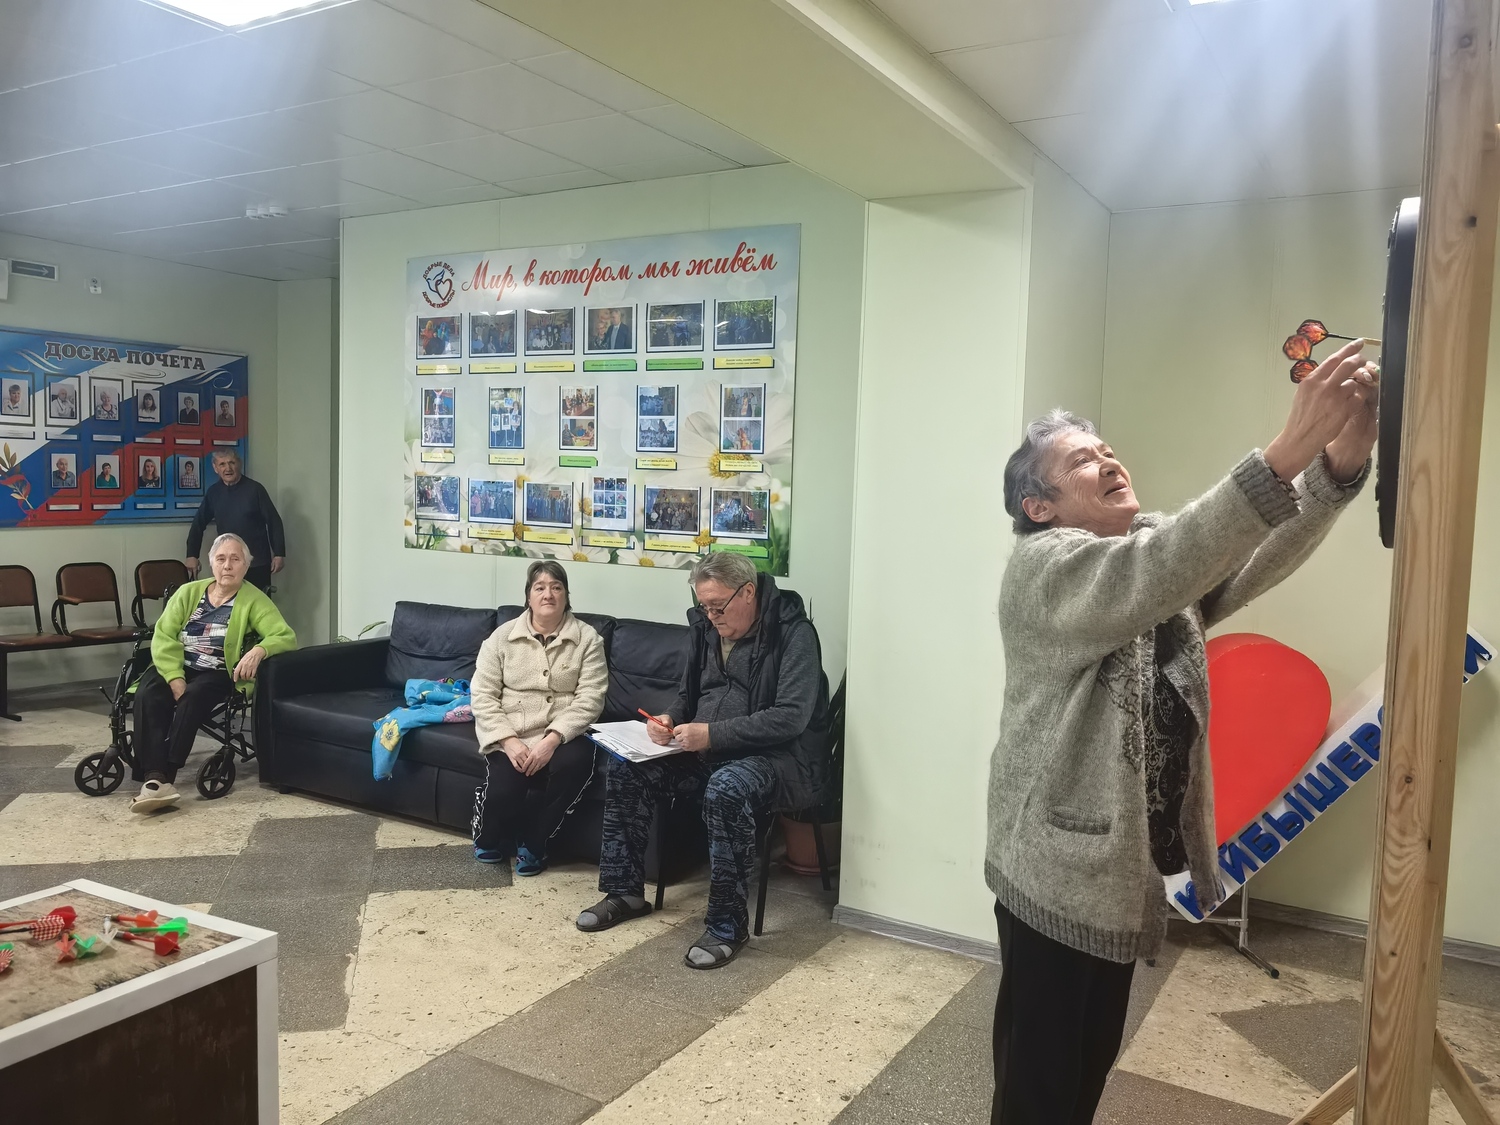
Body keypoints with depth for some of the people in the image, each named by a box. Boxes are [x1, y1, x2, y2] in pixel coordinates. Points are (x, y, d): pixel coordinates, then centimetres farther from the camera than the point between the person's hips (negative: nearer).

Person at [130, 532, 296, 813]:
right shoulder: (188, 592, 8)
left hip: (215, 674, -2)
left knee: (193, 696, -35)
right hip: (175, 667, 3)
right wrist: (175, 679, -17)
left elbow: (287, 637, -12)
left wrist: (259, 650, -34)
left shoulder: (254, 600, -1)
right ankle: (154, 778, -41)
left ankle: (166, 776, -33)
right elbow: (163, 636, -1)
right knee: (148, 694, -29)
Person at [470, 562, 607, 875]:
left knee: (576, 763, -33)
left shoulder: (587, 638, 1)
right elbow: (482, 695, -1)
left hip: (563, 736, 0)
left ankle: (532, 842, -7)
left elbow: (590, 699, -8)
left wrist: (552, 739, -22)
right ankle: (491, 838, 11)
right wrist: (508, 741, -17)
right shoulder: (502, 636, 5)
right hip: (511, 737, 0)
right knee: (504, 787, -28)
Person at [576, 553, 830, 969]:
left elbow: (791, 716, -24)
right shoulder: (705, 626, 7)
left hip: (780, 758, -7)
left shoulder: (793, 633, -15)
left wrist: (712, 733, -28)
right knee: (625, 768, -6)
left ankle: (728, 925, -22)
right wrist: (670, 719, -5)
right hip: (709, 752, 8)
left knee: (726, 788, -38)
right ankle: (625, 891, 7)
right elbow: (688, 696, 19)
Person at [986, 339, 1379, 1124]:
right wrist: (1288, 450, -41)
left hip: (1129, 859, 8)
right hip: (1059, 865, -8)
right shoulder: (1042, 567, -17)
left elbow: (1259, 559, -7)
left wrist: (1342, 459, -25)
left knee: (1093, 1057, 22)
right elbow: (1157, 575, -35)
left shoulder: (1156, 554, 8)